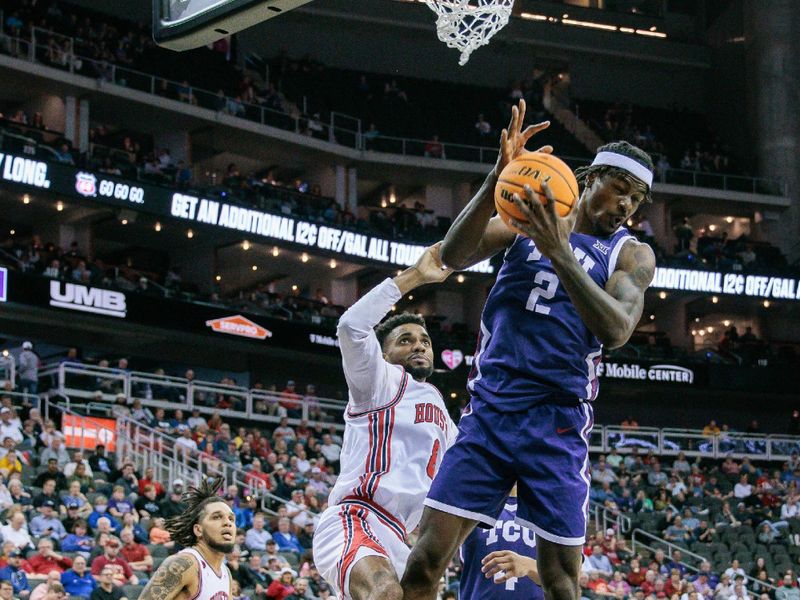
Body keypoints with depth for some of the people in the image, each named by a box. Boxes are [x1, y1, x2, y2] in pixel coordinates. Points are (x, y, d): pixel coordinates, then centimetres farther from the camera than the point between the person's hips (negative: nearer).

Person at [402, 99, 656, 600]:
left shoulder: (633, 255, 3)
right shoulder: (527, 219, 8)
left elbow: (616, 330, -15)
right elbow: (454, 256, -8)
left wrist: (557, 253, -26)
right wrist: (498, 179, -23)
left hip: (558, 426, -1)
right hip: (489, 410, 1)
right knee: (427, 559, -8)